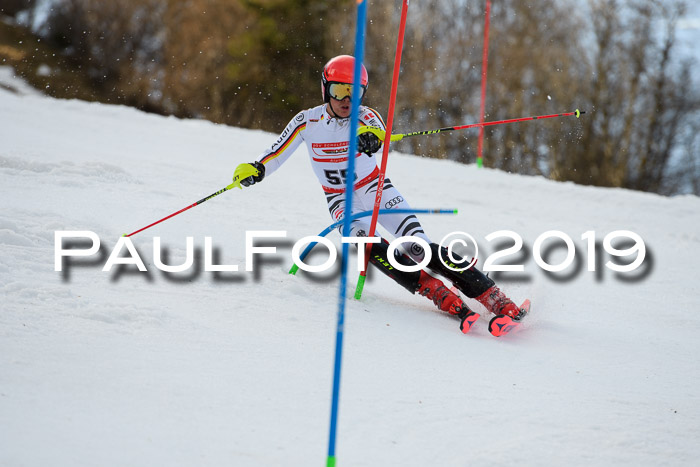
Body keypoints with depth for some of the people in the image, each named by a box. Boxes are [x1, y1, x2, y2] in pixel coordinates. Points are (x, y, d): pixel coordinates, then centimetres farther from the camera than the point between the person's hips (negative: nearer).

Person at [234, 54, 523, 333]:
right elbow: (276, 154, -3)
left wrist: (371, 140, -61)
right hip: (341, 200, 1)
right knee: (370, 247, -29)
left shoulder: (365, 117, -13)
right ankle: (447, 300, -34)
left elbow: (379, 133, -36)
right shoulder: (307, 122, -8)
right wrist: (256, 170, -25)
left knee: (418, 247, -19)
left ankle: (492, 297, -21)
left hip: (374, 189, -1)